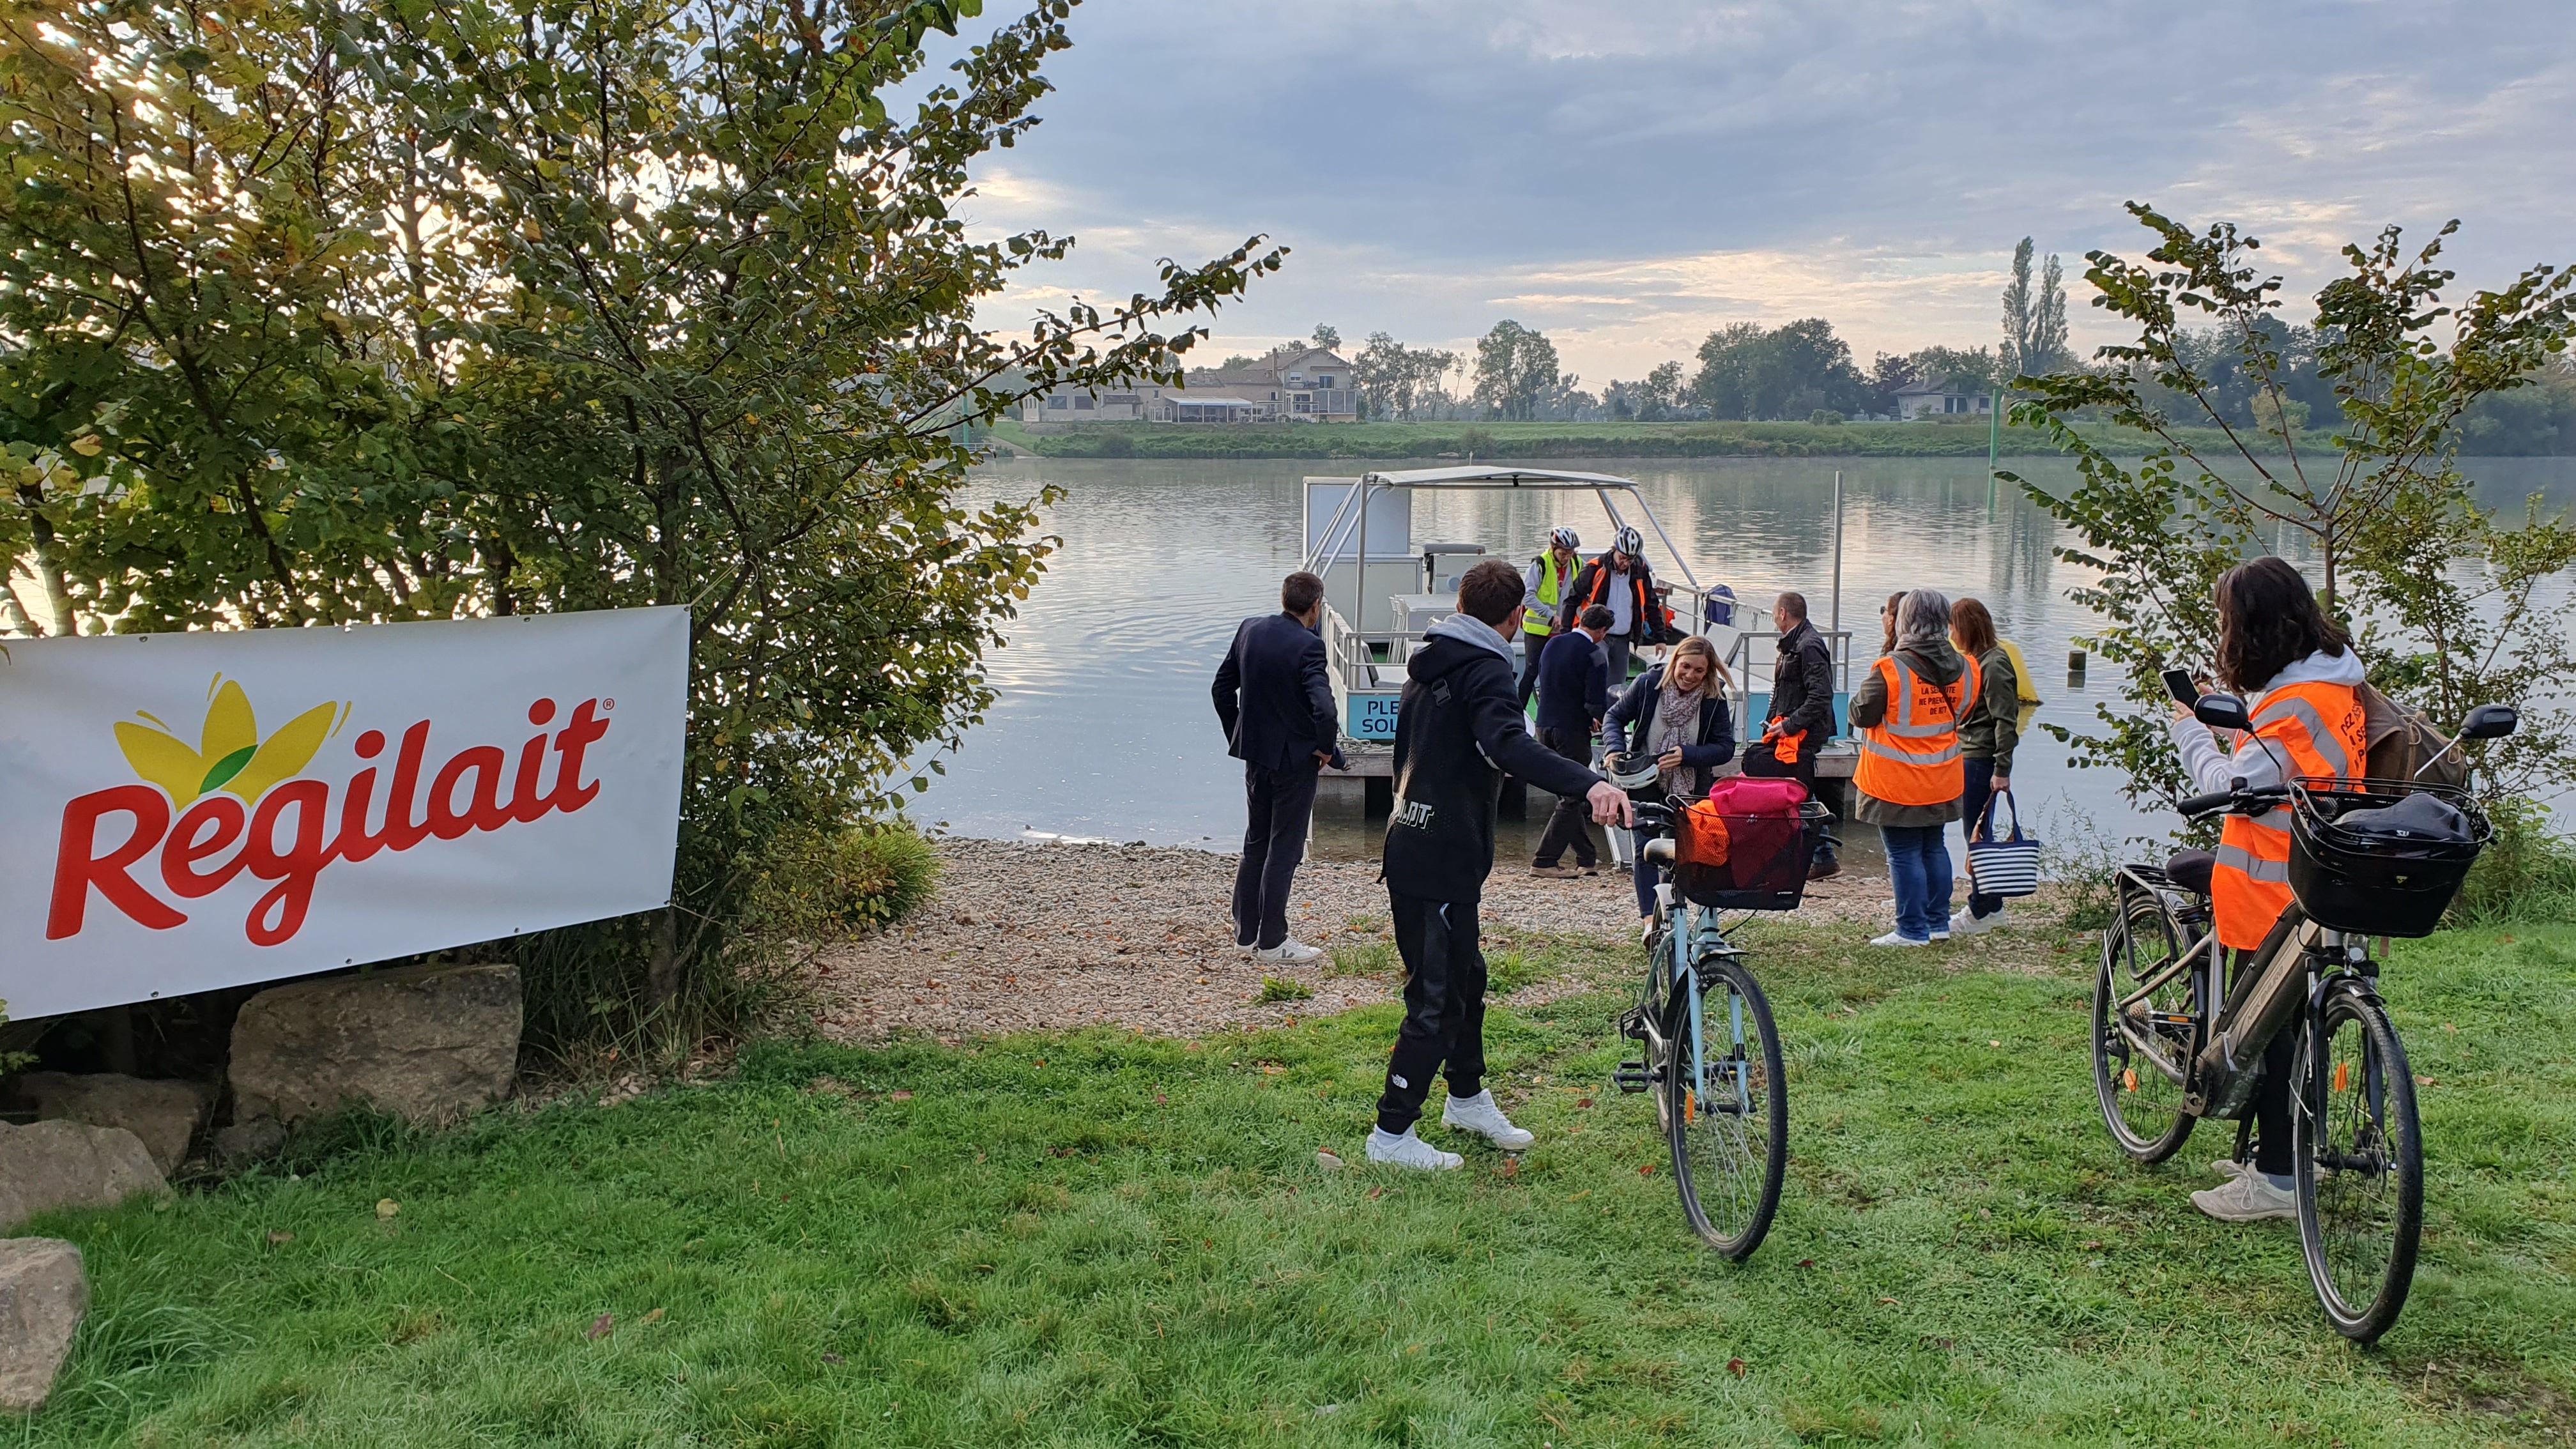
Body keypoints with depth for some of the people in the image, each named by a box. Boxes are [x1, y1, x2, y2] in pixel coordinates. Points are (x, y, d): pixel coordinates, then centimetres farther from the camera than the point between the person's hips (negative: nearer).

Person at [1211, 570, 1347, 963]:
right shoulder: (1307, 646, -21)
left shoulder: (1249, 630, 1)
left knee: (1256, 842, 18)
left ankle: (1246, 931, 25)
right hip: (1295, 758, -6)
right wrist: (1326, 747, -13)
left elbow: (1222, 687, 9)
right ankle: (1271, 941, 10)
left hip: (1255, 754, 6)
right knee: (1284, 848, 4)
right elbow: (1324, 707, -31)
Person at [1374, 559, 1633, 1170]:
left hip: (1412, 849, 10)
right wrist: (1590, 784, -50)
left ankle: (1467, 1098, 36)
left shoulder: (1427, 665, 14)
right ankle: (1391, 1134, 4)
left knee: (1465, 977, 22)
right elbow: (1509, 746, -36)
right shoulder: (1485, 671, -16)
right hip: (1440, 865, -10)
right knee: (1437, 999, -2)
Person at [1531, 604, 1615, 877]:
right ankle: (1544, 861, -1)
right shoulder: (1594, 655, -14)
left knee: (1569, 795, 15)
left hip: (1545, 725, 7)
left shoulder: (1553, 644, 7)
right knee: (1571, 798, 2)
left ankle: (1587, 859, 23)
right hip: (1572, 730, -7)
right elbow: (1596, 703, -20)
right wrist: (1600, 721, 3)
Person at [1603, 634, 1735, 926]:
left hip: (1691, 790, 1)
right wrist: (1616, 748, -19)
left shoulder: (1714, 699, -9)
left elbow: (1725, 747, -11)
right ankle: (1650, 919, -14)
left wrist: (1686, 755, -25)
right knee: (1646, 847, -12)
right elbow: (1615, 717, 0)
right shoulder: (1648, 684, -9)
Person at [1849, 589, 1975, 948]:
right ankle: (1938, 922, 24)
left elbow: (1861, 715, -13)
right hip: (1942, 781, 6)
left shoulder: (1891, 669, -20)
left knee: (1904, 854, 1)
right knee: (1934, 848, 17)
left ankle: (1913, 929, 5)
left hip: (1897, 783, -6)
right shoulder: (1964, 668, -1)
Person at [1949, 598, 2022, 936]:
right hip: (1966, 757, 9)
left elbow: (2005, 721, -19)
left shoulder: (1994, 664, -15)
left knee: (1977, 834, -3)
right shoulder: (1974, 661, 14)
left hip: (1982, 760, -9)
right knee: (1975, 834, 13)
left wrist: (2002, 770, -21)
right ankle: (1989, 905, 22)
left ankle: (1982, 911, 4)